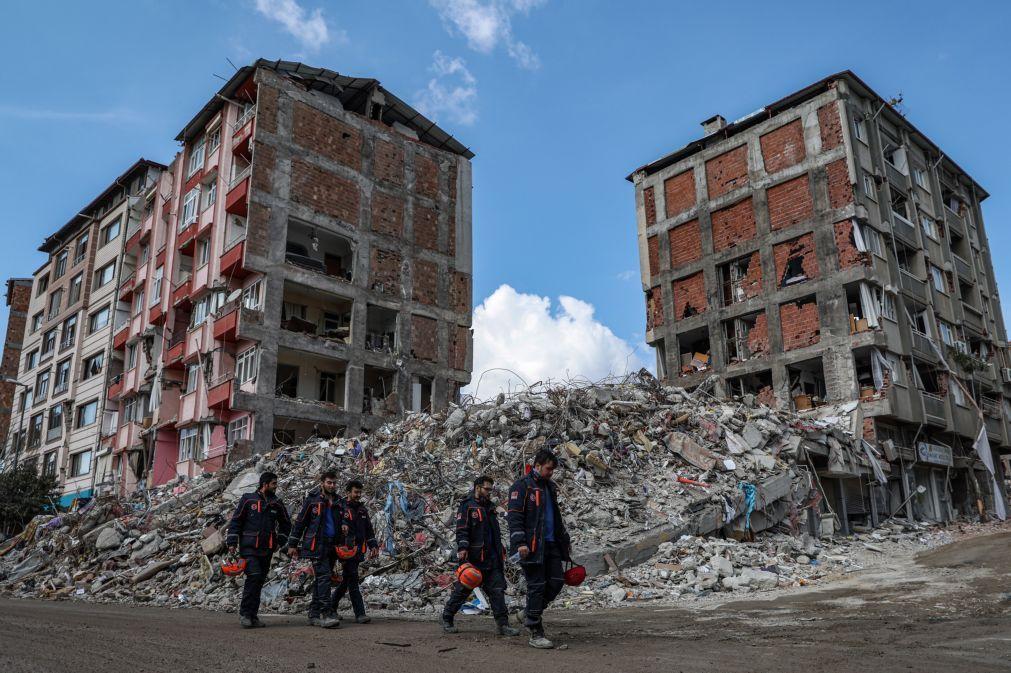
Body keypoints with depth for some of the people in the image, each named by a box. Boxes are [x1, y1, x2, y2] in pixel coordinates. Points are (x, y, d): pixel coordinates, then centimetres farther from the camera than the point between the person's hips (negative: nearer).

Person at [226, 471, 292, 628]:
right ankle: (244, 613, -9)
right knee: (254, 576, -19)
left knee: (259, 581, 7)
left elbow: (286, 524, 21)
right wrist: (231, 543, -3)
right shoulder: (248, 499, 0)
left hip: (267, 550, 4)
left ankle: (252, 615, 15)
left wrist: (280, 541, 9)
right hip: (249, 547, -4)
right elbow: (235, 521, 2)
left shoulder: (277, 503, 10)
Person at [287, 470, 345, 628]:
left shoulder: (338, 502, 14)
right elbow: (300, 522, -1)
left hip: (332, 546, 6)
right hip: (317, 545, -6)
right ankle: (326, 614, -19)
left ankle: (314, 614, 15)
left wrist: (344, 526, 7)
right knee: (324, 576, -16)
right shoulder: (312, 499, -2)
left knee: (320, 579, 9)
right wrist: (293, 544, -2)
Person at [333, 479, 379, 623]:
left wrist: (373, 546, 13)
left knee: (346, 581, 14)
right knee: (353, 581, -9)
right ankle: (359, 614, -9)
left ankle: (332, 608, 29)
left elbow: (369, 530, 22)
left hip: (358, 551, 7)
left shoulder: (362, 509, 17)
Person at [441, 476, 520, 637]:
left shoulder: (490, 507, 19)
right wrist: (462, 548, -26)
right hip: (473, 558, -7)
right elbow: (461, 531, -15)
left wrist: (500, 550, 25)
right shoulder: (467, 506, -6)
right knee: (462, 590, 3)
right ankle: (447, 620, 19)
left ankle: (503, 625, 2)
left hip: (492, 558, 7)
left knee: (497, 590, 0)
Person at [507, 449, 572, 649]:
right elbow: (514, 516, -13)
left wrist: (565, 539, 26)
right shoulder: (522, 486, -8)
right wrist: (520, 543, -22)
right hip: (532, 546, -8)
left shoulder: (550, 487, 18)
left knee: (557, 581, 2)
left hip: (551, 544, 8)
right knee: (537, 586, -4)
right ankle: (536, 634, 6)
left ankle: (533, 614, 23)